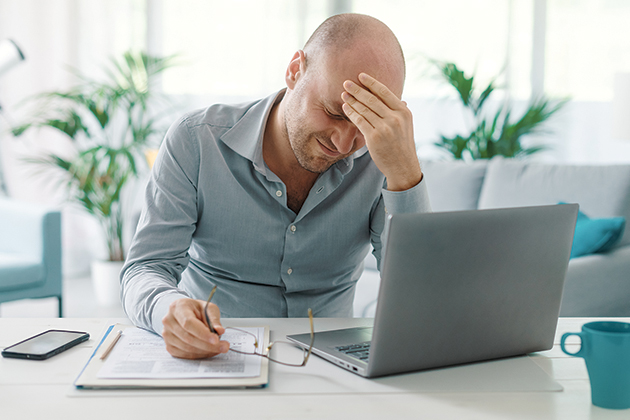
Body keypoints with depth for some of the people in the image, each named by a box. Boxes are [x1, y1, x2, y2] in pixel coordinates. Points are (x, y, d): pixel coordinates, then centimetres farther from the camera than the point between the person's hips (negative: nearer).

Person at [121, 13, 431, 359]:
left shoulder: (379, 161, -8)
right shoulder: (196, 141, -10)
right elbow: (146, 269, -11)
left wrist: (405, 172, -27)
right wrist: (170, 309, -35)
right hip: (210, 359, 0)